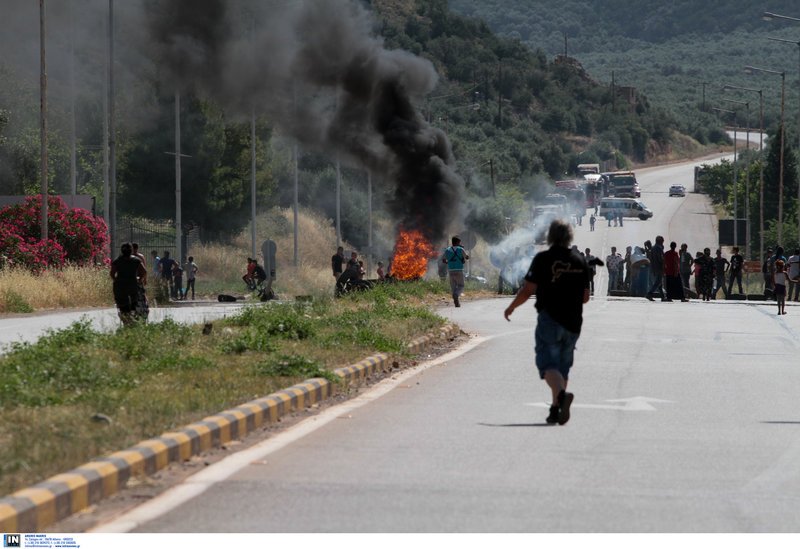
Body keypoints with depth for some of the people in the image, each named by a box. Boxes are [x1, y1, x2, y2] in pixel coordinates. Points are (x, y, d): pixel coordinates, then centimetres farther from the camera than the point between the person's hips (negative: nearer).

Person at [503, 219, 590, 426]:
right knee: (563, 366, 15)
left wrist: (511, 308, 8)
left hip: (550, 319, -5)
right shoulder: (580, 261, 8)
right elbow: (585, 297, 11)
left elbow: (528, 290, -8)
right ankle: (555, 410, 15)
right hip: (573, 323, 5)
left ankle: (562, 394, -36)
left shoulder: (543, 259, -6)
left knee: (548, 364, -9)